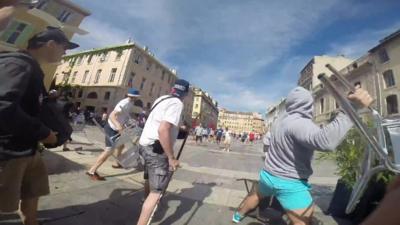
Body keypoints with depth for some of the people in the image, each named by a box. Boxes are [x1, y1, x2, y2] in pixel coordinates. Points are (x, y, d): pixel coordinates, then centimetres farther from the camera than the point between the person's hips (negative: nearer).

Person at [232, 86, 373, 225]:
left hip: (268, 175, 8)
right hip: (289, 183, -8)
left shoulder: (280, 120, 2)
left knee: (258, 195, 32)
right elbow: (325, 140, -43)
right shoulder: (299, 122, -23)